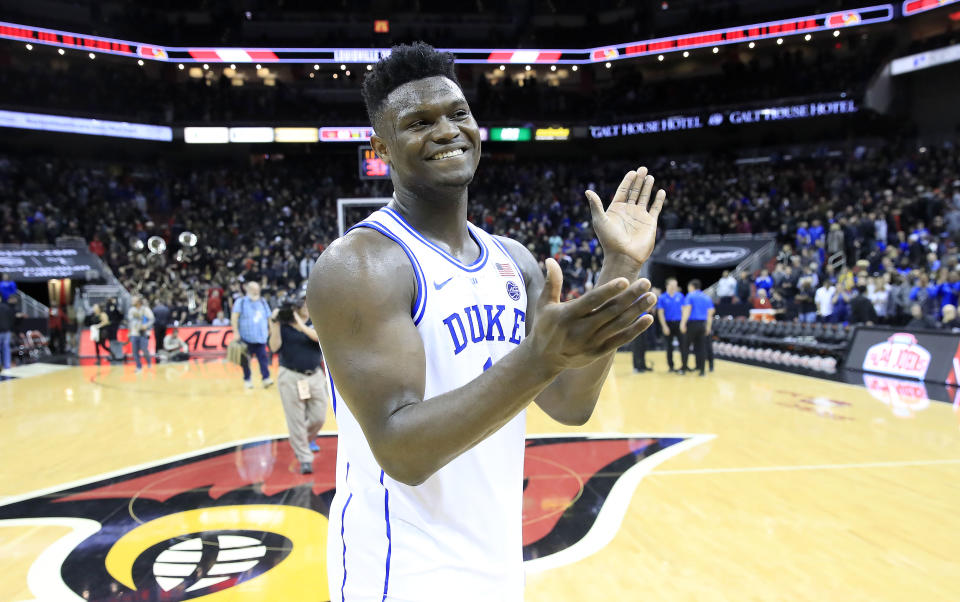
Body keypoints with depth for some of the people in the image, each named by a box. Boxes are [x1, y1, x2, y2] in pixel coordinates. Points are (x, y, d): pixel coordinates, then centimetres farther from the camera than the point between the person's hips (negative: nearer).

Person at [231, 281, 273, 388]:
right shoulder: (241, 302, 1)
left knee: (263, 357, -8)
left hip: (261, 337, 3)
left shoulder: (263, 302, 14)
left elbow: (268, 317, 20)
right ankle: (247, 380, 16)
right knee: (246, 359, 4)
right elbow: (234, 317, -8)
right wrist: (236, 332, -15)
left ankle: (265, 378, -11)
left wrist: (269, 329, 15)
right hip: (246, 337, -3)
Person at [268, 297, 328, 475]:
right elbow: (274, 347, -14)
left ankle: (303, 442, 35)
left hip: (315, 377, 3)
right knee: (296, 421, 0)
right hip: (291, 378, -2)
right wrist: (275, 325, -21)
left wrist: (302, 326, -22)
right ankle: (305, 459, 10)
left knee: (318, 418, 6)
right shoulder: (283, 326, -2)